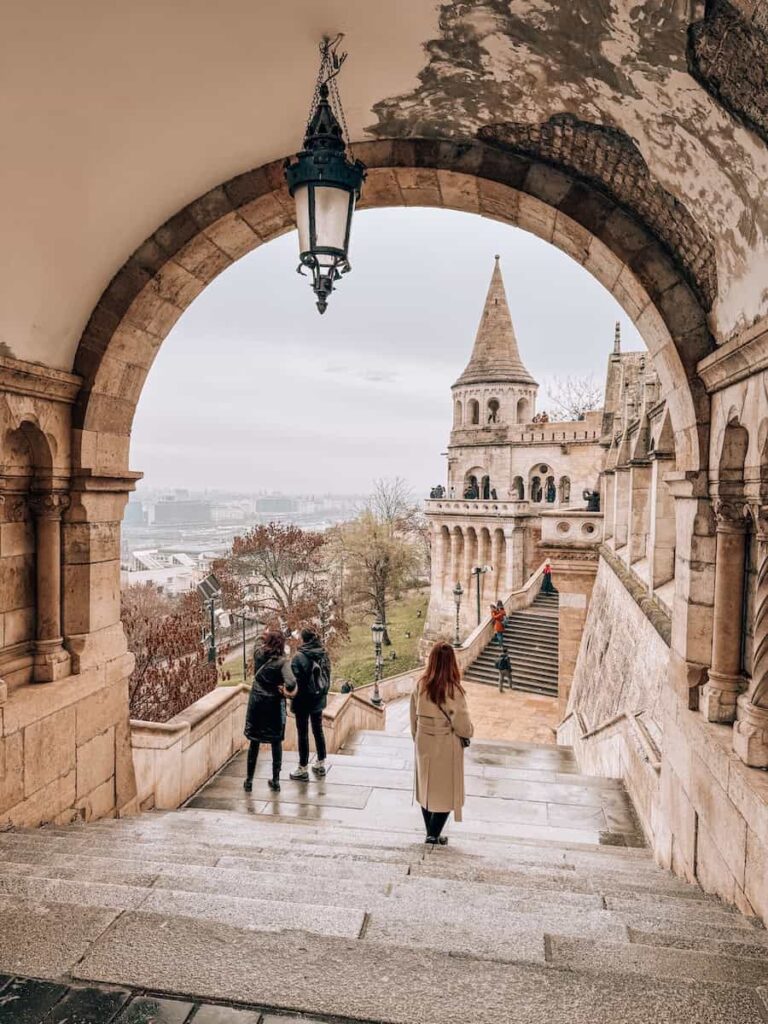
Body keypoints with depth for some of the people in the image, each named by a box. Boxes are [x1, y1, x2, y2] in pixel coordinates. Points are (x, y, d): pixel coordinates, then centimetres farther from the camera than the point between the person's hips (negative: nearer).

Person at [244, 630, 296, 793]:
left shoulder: (258, 655, -5)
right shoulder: (282, 661, -15)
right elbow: (291, 683, -30)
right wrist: (284, 690, -8)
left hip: (256, 703, 3)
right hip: (274, 705, -3)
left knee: (254, 742, 14)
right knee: (276, 743, 12)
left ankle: (249, 780, 20)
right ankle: (275, 780, 19)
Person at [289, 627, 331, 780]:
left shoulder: (299, 657, -19)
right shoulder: (323, 654, -1)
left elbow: (295, 680, -17)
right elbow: (327, 675, 7)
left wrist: (293, 698, -7)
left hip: (304, 700, -6)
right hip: (319, 699, 6)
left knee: (303, 733, 5)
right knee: (318, 730, 18)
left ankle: (303, 769, 12)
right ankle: (321, 764, 28)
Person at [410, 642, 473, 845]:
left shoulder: (420, 686, -9)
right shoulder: (453, 691, -22)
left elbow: (414, 720, 2)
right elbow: (462, 726, -18)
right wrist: (469, 731, 5)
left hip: (424, 747, 4)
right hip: (447, 748, -4)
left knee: (427, 788, 20)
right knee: (446, 792, 14)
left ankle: (430, 833, 32)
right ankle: (433, 835, 19)